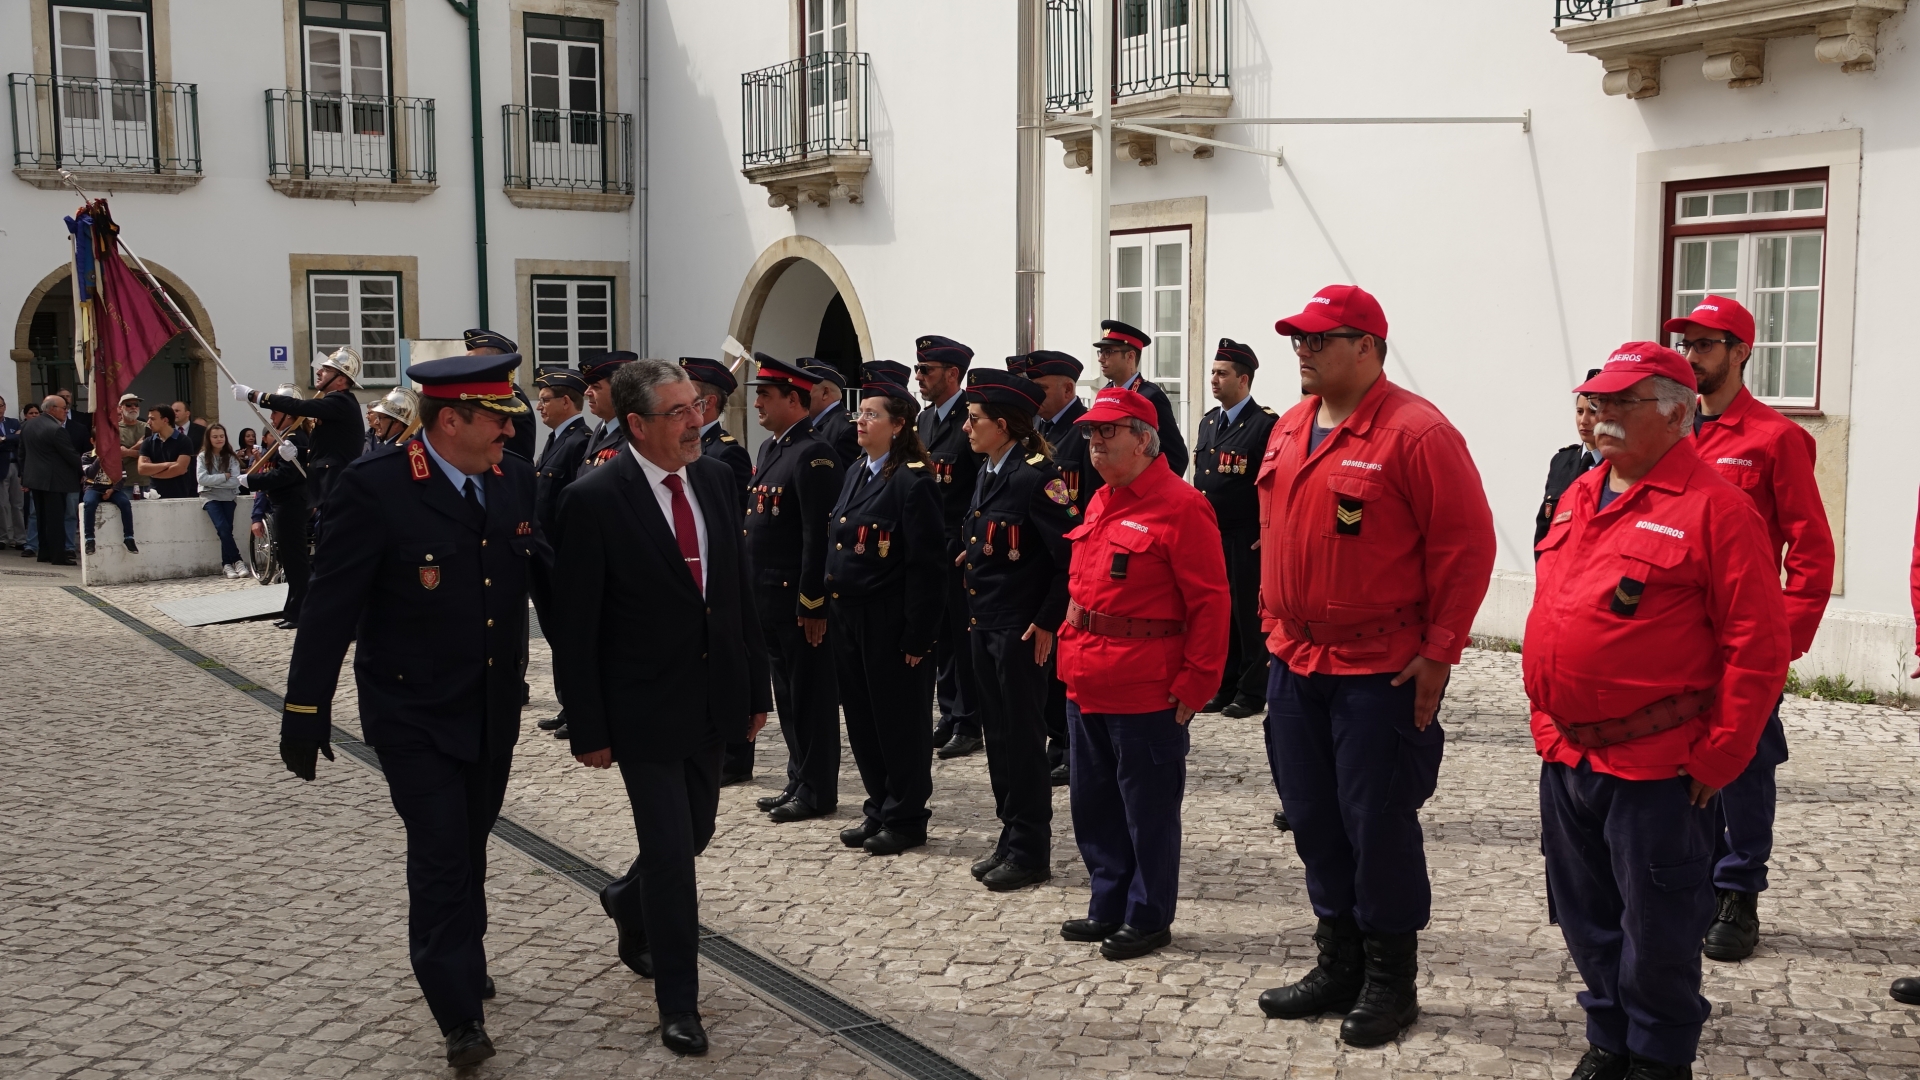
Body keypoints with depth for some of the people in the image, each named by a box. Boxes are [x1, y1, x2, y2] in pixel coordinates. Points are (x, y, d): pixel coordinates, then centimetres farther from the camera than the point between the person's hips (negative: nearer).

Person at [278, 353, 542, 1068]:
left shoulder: (515, 480, -2)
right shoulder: (373, 488, -17)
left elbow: (544, 574, 8)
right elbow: (330, 608, -15)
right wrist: (304, 715, -13)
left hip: (494, 709, 5)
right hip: (413, 715, -5)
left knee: (470, 846, 19)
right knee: (440, 854, -4)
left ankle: (460, 960, 41)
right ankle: (460, 1014, 8)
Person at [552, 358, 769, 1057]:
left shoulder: (715, 478, 1)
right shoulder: (594, 499, -17)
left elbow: (738, 587, 8)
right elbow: (574, 626, -13)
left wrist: (756, 687, 8)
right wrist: (588, 729, -11)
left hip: (713, 698, 6)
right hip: (644, 706, -6)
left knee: (694, 834, 18)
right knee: (670, 850, -1)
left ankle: (629, 901, 50)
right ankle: (678, 1003, 16)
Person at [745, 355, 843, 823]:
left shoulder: (813, 455, -16)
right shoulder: (770, 448, 14)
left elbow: (818, 536, -20)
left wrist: (812, 604, -20)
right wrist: (753, 591, 17)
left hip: (800, 599, -9)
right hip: (769, 596, 9)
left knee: (811, 696, 1)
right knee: (786, 694, 16)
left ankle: (818, 791, 11)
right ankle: (799, 782, 26)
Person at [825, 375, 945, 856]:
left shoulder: (912, 481, -14)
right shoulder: (855, 472, 12)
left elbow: (927, 567, -16)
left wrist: (918, 636, -18)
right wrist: (830, 612, 12)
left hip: (890, 623, -8)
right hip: (847, 615, 8)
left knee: (899, 722, 4)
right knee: (861, 718, 15)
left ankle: (905, 819, 17)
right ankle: (879, 808, 28)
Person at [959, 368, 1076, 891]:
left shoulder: (1036, 476, -18)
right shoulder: (988, 472, 10)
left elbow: (1072, 554, -21)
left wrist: (1048, 621, -19)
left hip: (1021, 630, -9)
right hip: (983, 623, 9)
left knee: (1023, 736, 1)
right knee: (997, 733, 15)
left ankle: (1030, 852, 12)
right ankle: (1010, 836, 27)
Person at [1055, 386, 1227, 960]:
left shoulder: (1180, 507, -14)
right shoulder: (1100, 503, 13)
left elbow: (1210, 604, -15)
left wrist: (1194, 685, -16)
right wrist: (1074, 645, 15)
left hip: (1146, 693, -9)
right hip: (1086, 686, 9)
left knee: (1148, 810, 4)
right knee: (1094, 804, 16)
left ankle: (1149, 919, 17)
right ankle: (1109, 907, 30)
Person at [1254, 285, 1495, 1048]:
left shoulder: (1415, 433, -14)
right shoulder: (1289, 430, 10)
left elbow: (1467, 546, -14)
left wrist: (1439, 650, -15)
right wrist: (1275, 623, 14)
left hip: (1381, 671, -7)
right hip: (1294, 662, 8)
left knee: (1377, 824, 2)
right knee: (1312, 817, 14)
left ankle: (1389, 980, 18)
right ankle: (1338, 964, 29)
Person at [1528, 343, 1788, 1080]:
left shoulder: (1714, 509, -13)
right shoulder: (1578, 498, 11)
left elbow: (1758, 648, -15)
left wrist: (1716, 759, -14)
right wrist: (1547, 723, 14)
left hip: (1657, 770, -7)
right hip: (1566, 758, 7)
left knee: (1655, 932, 8)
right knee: (1587, 921, 19)